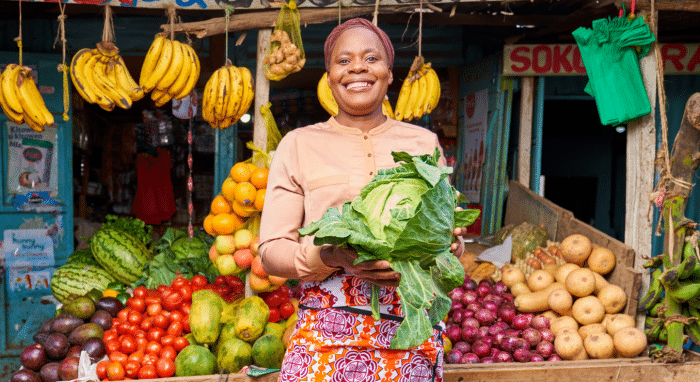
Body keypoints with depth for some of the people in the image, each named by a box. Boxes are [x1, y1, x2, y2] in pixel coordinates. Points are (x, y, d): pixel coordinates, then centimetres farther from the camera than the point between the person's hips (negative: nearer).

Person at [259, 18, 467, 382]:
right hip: (326, 337, -1)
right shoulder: (299, 145, 5)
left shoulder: (424, 143, 11)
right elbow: (271, 251, 1)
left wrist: (450, 243, -8)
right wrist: (333, 258, -18)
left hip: (412, 334, 2)